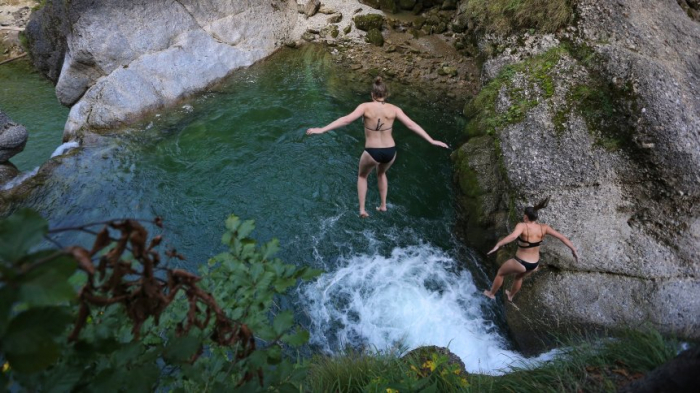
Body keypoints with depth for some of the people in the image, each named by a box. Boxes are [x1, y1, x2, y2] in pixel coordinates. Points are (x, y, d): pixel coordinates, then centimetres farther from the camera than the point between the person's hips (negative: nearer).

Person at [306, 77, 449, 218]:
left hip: (372, 152, -3)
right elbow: (412, 125, -4)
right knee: (381, 173, 37)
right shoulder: (394, 109, -1)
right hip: (390, 152, 3)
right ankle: (383, 205, 40)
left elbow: (346, 120, -17)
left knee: (362, 176, 28)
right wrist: (432, 141, 0)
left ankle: (362, 210, 23)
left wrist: (322, 130, -16)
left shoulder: (365, 107, -9)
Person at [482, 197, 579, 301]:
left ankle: (491, 293, 44)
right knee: (519, 277, 38)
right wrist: (574, 250, 9)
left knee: (500, 273, 25)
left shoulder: (522, 226, -24)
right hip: (534, 264, 6)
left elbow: (513, 236, -44)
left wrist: (497, 245, -47)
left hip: (520, 263, -6)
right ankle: (511, 295, 60)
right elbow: (563, 237, -3)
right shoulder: (544, 228, -8)